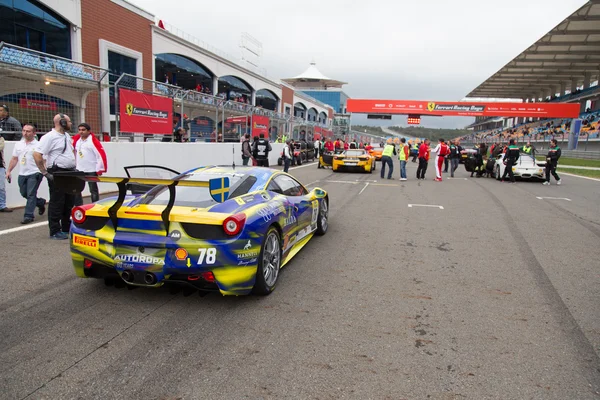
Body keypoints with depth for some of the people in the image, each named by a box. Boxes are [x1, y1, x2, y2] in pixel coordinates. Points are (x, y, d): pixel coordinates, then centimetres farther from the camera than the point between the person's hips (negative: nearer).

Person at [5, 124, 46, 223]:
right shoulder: (18, 144, 12)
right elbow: (14, 159, 17)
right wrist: (9, 171, 13)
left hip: (34, 174, -6)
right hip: (22, 174, 6)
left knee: (31, 195, -6)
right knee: (24, 194, 13)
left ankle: (28, 215, 0)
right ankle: (40, 202, 36)